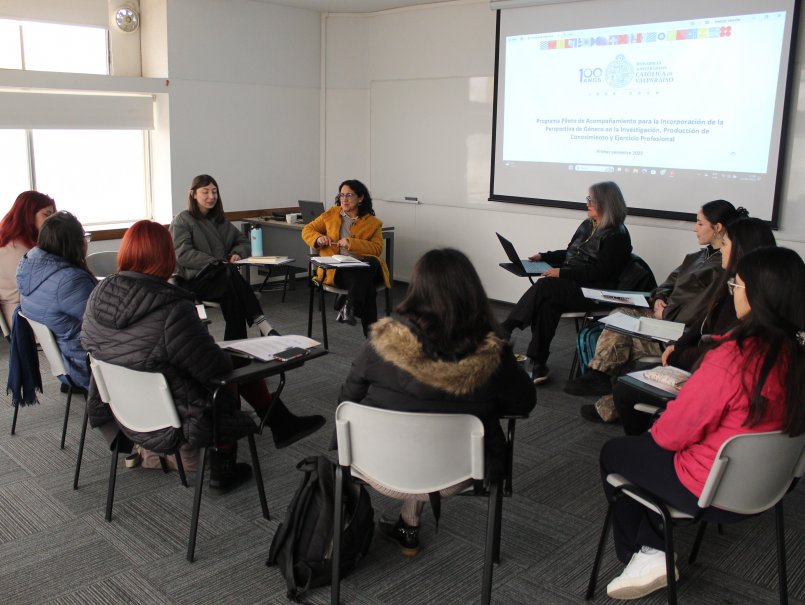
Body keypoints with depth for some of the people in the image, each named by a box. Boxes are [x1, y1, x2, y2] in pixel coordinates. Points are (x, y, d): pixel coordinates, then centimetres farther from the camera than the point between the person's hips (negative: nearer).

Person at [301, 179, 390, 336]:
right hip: (337, 269, -1)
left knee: (373, 262, -39)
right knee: (367, 288, -35)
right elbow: (307, 230, 22)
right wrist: (319, 238, -2)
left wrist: (352, 243, -14)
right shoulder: (331, 214, 18)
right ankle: (371, 334, -35)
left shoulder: (372, 222, 13)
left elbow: (377, 248, -1)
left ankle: (349, 306, -39)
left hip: (366, 266, 1)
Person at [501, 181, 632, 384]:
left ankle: (503, 331, -20)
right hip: (570, 283, 7)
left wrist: (562, 272, -19)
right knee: (547, 303, -26)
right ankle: (538, 365, -27)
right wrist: (543, 256, 14)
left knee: (543, 287, -29)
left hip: (592, 291, -7)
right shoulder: (587, 226, 18)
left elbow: (600, 272, -16)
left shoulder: (616, 236, -8)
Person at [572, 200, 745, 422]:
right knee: (621, 313, -6)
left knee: (622, 339, -13)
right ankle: (598, 375, -13)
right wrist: (659, 299, -1)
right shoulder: (702, 256, 11)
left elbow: (696, 314, -23)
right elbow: (671, 281, 18)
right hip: (667, 316, 9)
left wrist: (666, 314, -12)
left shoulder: (725, 268, -19)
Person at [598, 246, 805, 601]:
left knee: (613, 452, 16)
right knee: (647, 447, 26)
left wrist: (656, 429, 0)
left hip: (714, 493, -7)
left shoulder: (731, 359, -31)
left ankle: (640, 556, 23)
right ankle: (652, 552, 21)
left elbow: (672, 433, -20)